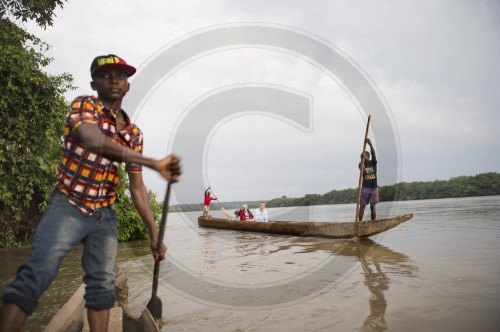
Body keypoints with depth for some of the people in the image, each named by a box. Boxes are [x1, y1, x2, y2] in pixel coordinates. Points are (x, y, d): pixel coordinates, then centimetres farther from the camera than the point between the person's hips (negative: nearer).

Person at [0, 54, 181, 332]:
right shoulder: (83, 105, -11)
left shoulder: (134, 134, 3)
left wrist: (154, 233, -2)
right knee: (37, 273, -20)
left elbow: (138, 189, 4)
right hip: (68, 205, -5)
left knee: (103, 284, 5)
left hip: (105, 213, 5)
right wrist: (153, 163, -43)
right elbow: (95, 142, -34)